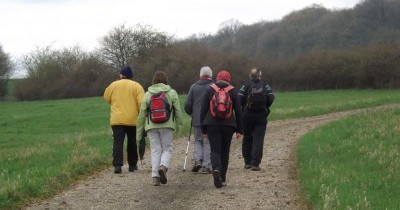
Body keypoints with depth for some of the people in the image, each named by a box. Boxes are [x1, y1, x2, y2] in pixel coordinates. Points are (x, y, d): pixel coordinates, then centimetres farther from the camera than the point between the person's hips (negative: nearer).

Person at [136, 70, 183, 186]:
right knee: (167, 149, 8)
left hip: (151, 126, 2)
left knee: (155, 150, 6)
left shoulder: (148, 94, 7)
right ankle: (163, 166, -19)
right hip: (167, 125, -1)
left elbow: (142, 113, 7)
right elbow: (178, 110, 1)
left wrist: (139, 131, 13)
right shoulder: (172, 93, 3)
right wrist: (178, 124, 13)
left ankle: (155, 177, -1)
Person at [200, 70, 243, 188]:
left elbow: (203, 110, 1)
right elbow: (238, 111, 2)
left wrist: (203, 129, 7)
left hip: (212, 125, -1)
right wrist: (239, 129, 7)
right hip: (228, 125, 1)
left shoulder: (209, 90, 2)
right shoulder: (232, 91, 3)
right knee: (225, 151, 12)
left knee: (215, 150, 0)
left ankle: (216, 170, -27)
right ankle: (223, 178, 16)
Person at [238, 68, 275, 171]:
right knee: (258, 140, -1)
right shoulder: (265, 86, 2)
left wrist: (244, 107, 8)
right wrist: (265, 107, 10)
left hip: (247, 116, 0)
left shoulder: (245, 86, -2)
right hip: (261, 116, 0)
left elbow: (239, 99, -11)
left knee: (247, 139, 12)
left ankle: (248, 162, 15)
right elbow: (271, 98, -6)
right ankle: (255, 163, -8)